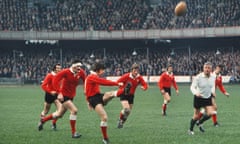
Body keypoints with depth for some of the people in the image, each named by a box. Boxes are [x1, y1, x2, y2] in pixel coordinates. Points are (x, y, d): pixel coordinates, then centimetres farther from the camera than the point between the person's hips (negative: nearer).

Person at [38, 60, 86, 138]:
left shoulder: (81, 72, -8)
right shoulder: (65, 72, -22)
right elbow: (55, 81, -21)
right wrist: (59, 93, -27)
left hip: (71, 96, 7)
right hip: (64, 95, -7)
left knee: (59, 114, 17)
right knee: (74, 110, -20)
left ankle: (43, 121, 39)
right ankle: (73, 133, -9)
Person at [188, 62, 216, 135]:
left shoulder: (213, 77, -3)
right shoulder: (198, 77, -19)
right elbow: (192, 87, -21)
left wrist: (213, 92, -3)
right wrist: (196, 93, -40)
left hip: (208, 98, 4)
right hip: (198, 98, -4)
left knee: (210, 113, -12)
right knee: (196, 116, 3)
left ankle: (200, 123, 16)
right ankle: (190, 129, 26)